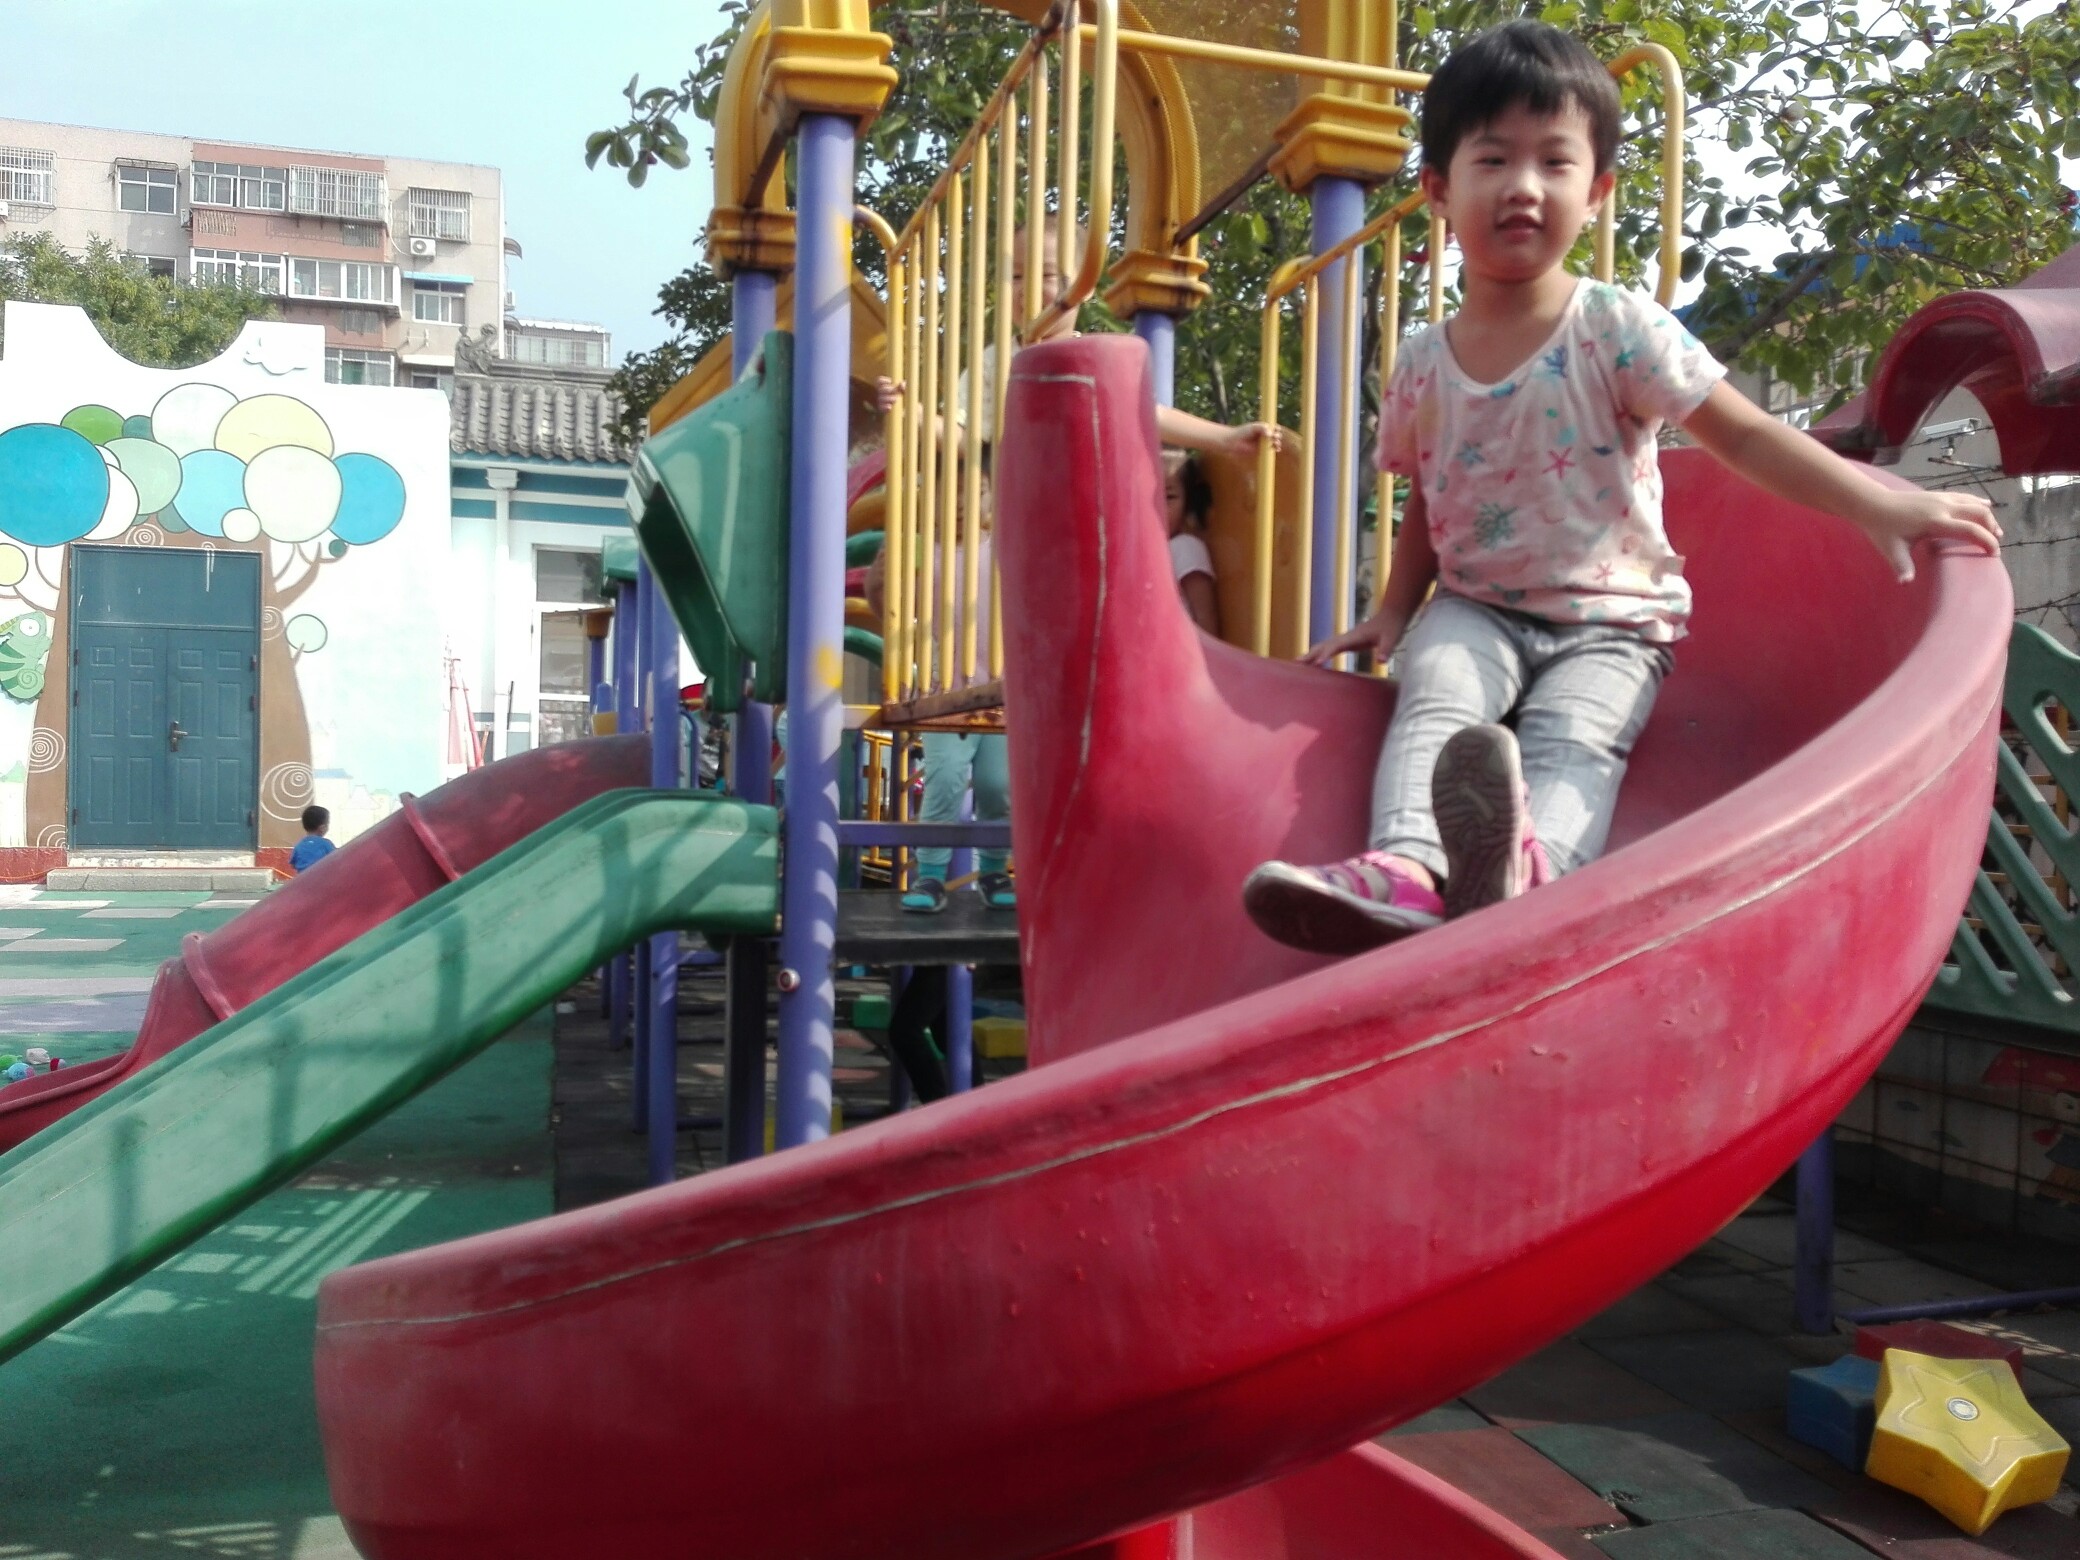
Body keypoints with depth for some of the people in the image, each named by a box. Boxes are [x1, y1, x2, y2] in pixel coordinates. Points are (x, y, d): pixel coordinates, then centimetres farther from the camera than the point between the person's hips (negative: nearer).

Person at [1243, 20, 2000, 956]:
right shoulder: (1422, 368, 3)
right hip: (1475, 609, 3)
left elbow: (1741, 433, -11)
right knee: (1434, 697, -28)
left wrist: (1877, 503, -20)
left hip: (1609, 618, -3)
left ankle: (1530, 862, -61)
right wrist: (1395, 610, 11)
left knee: (1572, 737, -31)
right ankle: (1406, 864, -50)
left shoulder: (1618, 331, -7)